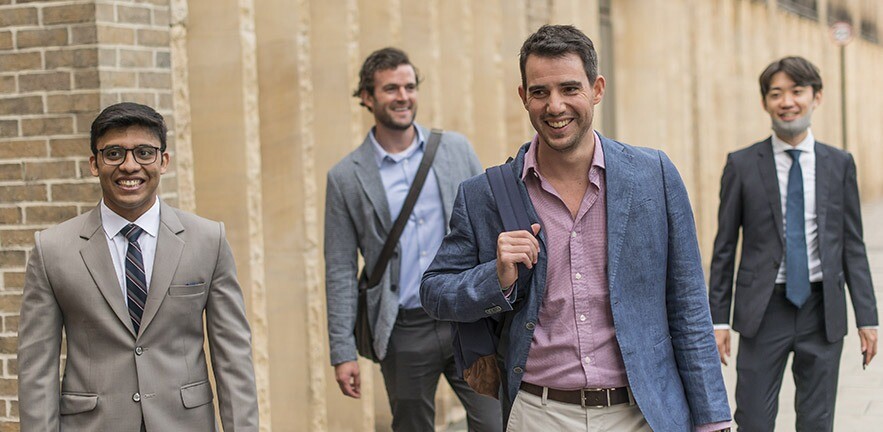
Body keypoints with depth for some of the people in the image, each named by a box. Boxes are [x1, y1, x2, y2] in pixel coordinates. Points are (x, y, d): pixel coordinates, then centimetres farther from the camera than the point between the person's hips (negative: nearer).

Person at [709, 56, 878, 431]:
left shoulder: (840, 164, 5)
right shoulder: (742, 165, 0)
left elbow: (852, 246, 7)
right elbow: (724, 247, 3)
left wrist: (867, 316, 2)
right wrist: (718, 318, -1)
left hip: (823, 312, 2)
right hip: (763, 311, -1)